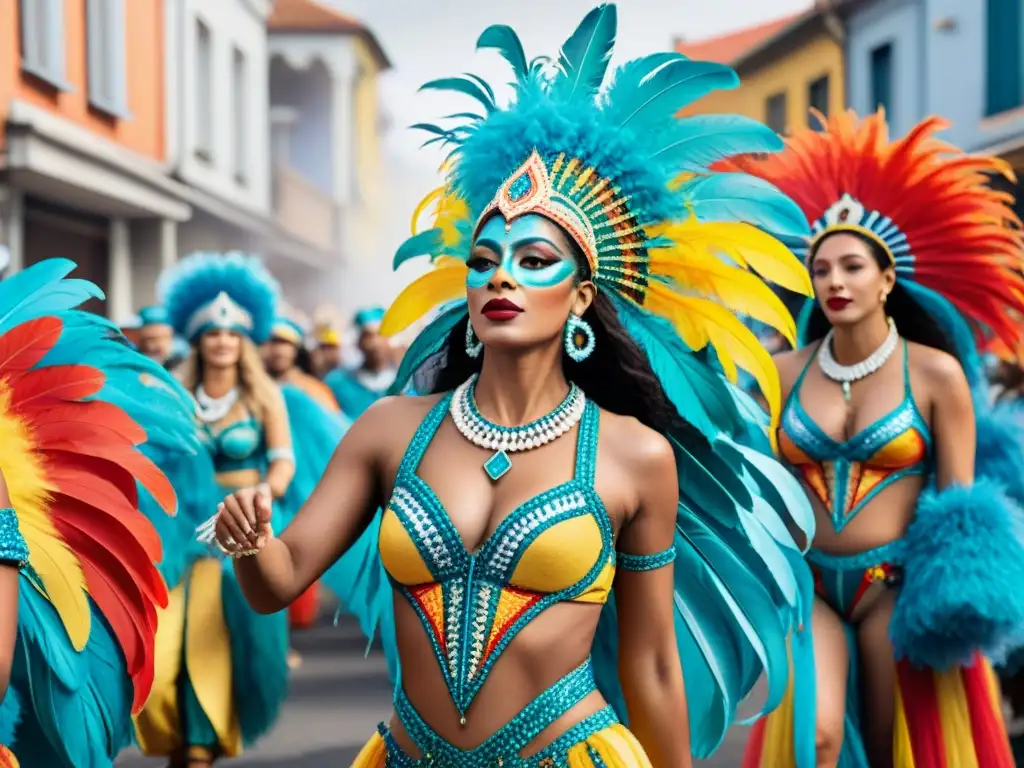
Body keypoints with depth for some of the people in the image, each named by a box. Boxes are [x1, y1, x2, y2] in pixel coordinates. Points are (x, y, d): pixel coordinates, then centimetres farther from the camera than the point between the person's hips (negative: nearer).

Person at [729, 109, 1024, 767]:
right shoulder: (785, 374, 4)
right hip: (807, 583, 1)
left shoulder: (936, 374, -3)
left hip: (895, 586, -1)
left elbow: (960, 501, -2)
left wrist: (956, 598, -12)